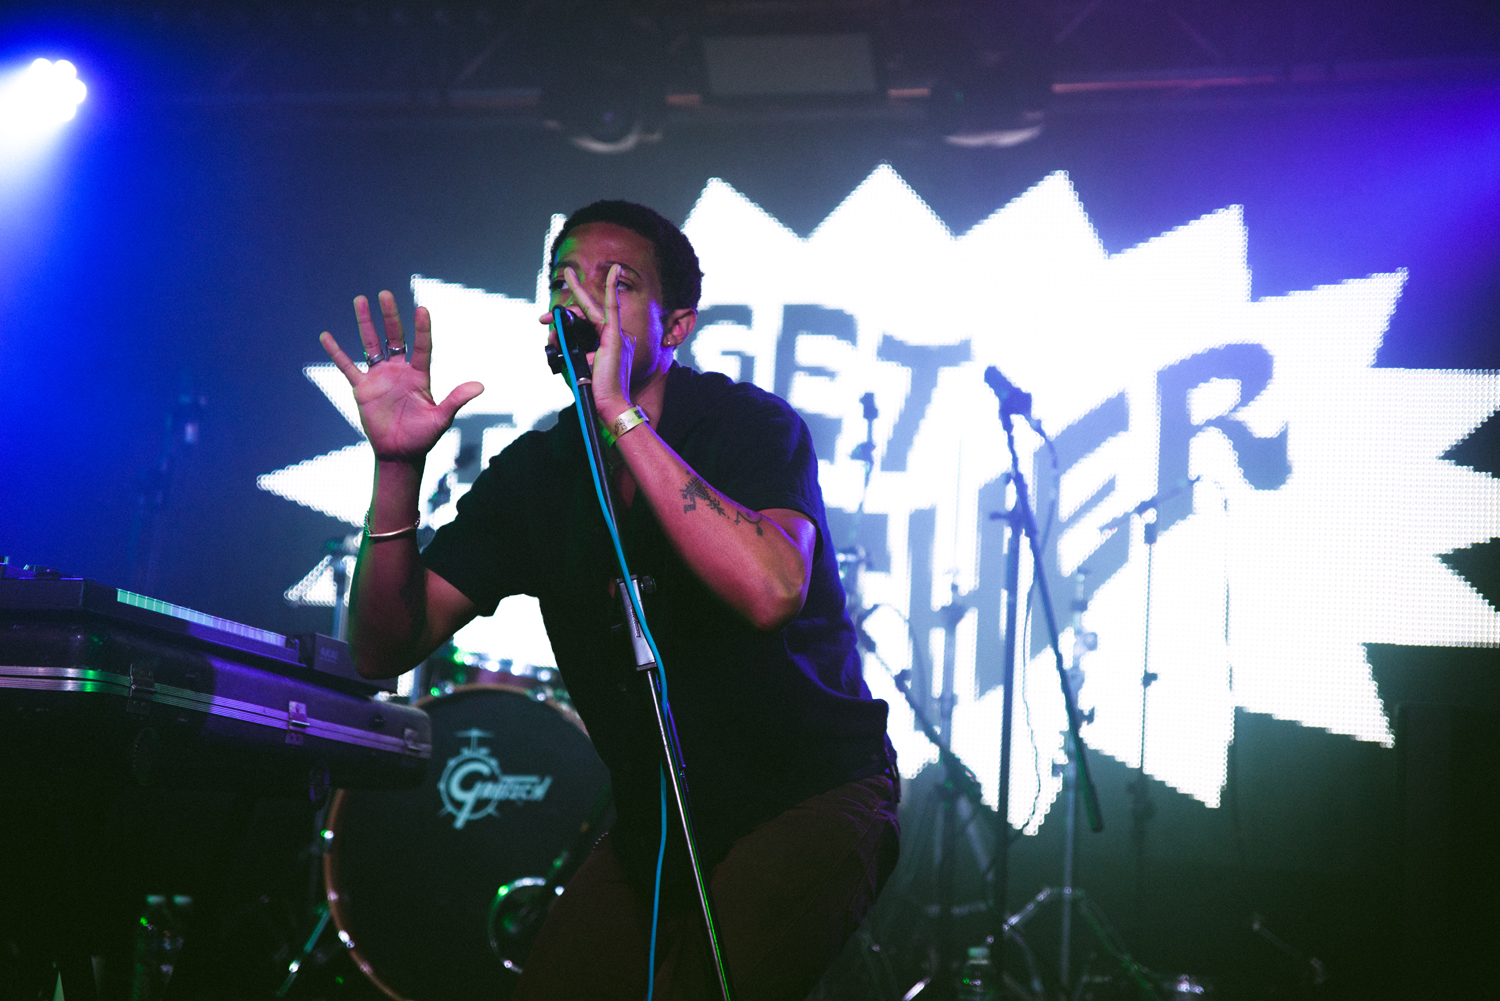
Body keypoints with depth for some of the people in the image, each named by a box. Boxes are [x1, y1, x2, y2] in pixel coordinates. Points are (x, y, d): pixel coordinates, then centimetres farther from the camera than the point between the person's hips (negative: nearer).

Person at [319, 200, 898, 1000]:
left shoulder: (750, 425, -15)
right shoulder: (533, 473, -1)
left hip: (813, 792, -5)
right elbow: (386, 648, -6)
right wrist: (398, 463, -21)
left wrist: (623, 414, -35)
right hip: (656, 819, 6)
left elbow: (770, 591, -37)